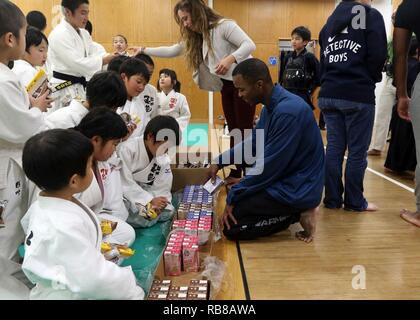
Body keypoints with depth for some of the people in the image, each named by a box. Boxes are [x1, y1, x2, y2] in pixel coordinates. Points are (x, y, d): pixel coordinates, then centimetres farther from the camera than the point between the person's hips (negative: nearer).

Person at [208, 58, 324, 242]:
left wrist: (232, 197, -15)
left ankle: (296, 214, -3)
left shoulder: (288, 111, -26)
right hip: (285, 178, 10)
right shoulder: (271, 106, 4)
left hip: (297, 188, -10)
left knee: (231, 226, -10)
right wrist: (220, 162, 12)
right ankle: (295, 211, 12)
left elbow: (268, 167, -24)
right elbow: (253, 143, 19)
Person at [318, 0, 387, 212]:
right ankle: (355, 202, 10)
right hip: (358, 94, -5)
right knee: (357, 150, 2)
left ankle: (332, 199, 13)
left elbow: (323, 60, 14)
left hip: (329, 94, 6)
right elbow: (378, 55, -8)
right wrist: (371, 79, 9)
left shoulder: (331, 21, 19)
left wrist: (330, 82, 14)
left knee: (334, 147, 9)